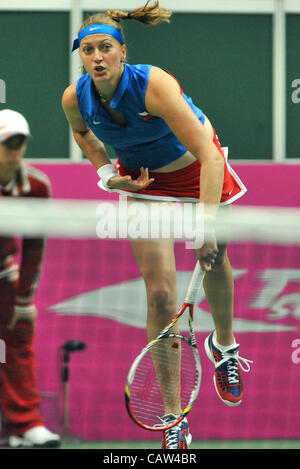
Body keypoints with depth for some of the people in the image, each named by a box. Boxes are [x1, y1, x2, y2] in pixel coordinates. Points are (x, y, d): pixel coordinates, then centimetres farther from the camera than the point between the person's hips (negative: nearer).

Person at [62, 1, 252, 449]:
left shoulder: (154, 85, -37)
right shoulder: (75, 98, -22)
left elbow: (209, 155, -39)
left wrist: (207, 223, -45)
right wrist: (105, 171, -9)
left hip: (197, 169, -2)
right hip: (144, 179, 2)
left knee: (214, 259, 15)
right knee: (160, 292, -8)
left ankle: (224, 343, 51)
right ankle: (172, 419, -3)